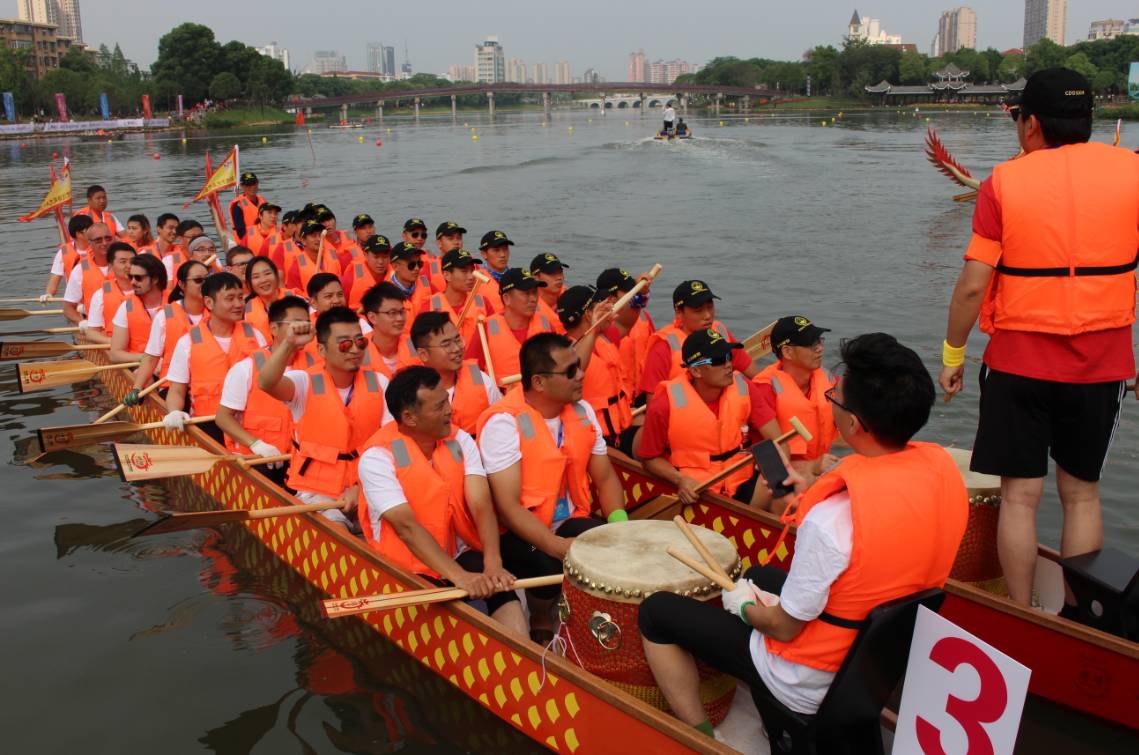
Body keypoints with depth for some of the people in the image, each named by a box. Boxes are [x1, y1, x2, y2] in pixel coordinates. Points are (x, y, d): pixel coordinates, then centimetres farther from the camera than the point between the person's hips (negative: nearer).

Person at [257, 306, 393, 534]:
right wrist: (289, 344, -41)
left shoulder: (378, 383, 1)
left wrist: (360, 487, -12)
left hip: (366, 491, 3)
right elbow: (266, 383, -28)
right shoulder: (305, 383, -6)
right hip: (317, 492, -3)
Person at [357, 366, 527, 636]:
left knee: (502, 587, -27)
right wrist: (459, 576, -35)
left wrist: (493, 563, -30)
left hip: (459, 555, 4)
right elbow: (407, 526, -24)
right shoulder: (378, 457, -16)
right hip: (407, 567, -4)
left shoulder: (460, 440, -1)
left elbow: (481, 505, -12)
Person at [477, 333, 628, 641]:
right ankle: (540, 620, 2)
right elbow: (508, 506, -23)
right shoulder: (504, 422, -20)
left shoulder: (583, 411, 0)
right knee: (554, 569, -34)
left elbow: (605, 478, 8)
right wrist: (557, 546, -35)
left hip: (571, 522, 5)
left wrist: (619, 522, -11)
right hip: (521, 532, -5)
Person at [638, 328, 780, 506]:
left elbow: (776, 438, -6)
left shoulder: (743, 388, -6)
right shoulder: (666, 404, -16)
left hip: (742, 484, 3)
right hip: (696, 491, -3)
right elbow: (650, 458, -2)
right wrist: (680, 479, -19)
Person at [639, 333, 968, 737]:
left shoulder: (832, 520, -36)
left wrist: (744, 606, -1)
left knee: (657, 611, 7)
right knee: (760, 575, 32)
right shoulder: (943, 466, -14)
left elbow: (786, 627, -21)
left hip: (814, 685, -7)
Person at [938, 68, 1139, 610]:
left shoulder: (1004, 183, -7)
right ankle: (1076, 618, 23)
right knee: (1081, 494, 15)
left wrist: (952, 354, 1)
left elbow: (972, 285, -11)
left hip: (1018, 361, -2)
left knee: (1020, 494, 7)